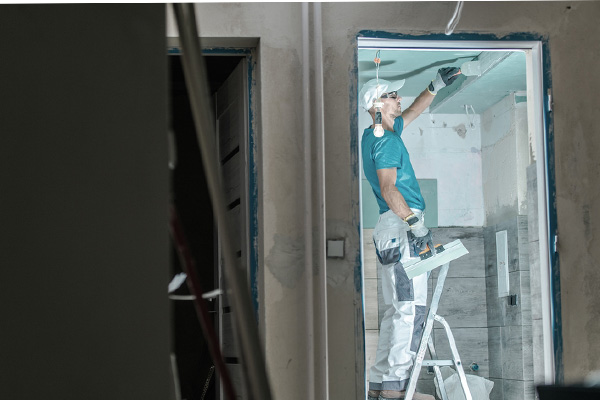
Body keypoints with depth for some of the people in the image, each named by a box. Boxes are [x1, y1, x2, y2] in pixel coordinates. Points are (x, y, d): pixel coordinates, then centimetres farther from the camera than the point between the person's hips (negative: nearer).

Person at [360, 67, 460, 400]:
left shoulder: (375, 135, 21)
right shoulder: (385, 141, -9)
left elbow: (412, 112, 39)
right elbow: (389, 189, -20)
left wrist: (435, 86, 34)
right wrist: (414, 223, -24)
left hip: (393, 230, 10)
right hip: (400, 227, -10)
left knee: (397, 309, 9)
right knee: (411, 307, -14)